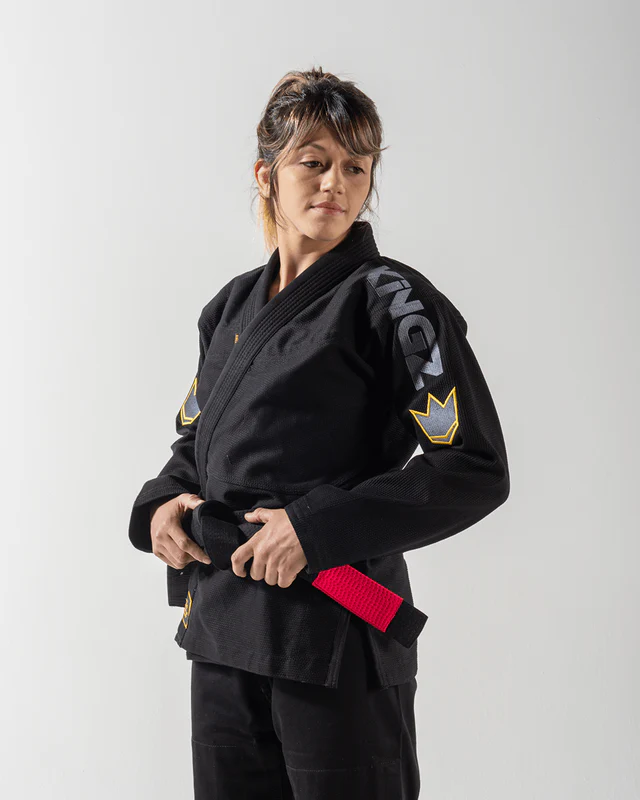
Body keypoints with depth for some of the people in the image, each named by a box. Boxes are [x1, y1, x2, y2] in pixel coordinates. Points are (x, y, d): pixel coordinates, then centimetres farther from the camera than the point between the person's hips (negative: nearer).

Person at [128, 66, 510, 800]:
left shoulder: (390, 300, -8)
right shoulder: (233, 306, 12)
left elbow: (476, 469, -14)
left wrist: (317, 528, -19)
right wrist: (162, 504, 0)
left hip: (337, 636, -6)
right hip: (221, 629, 6)